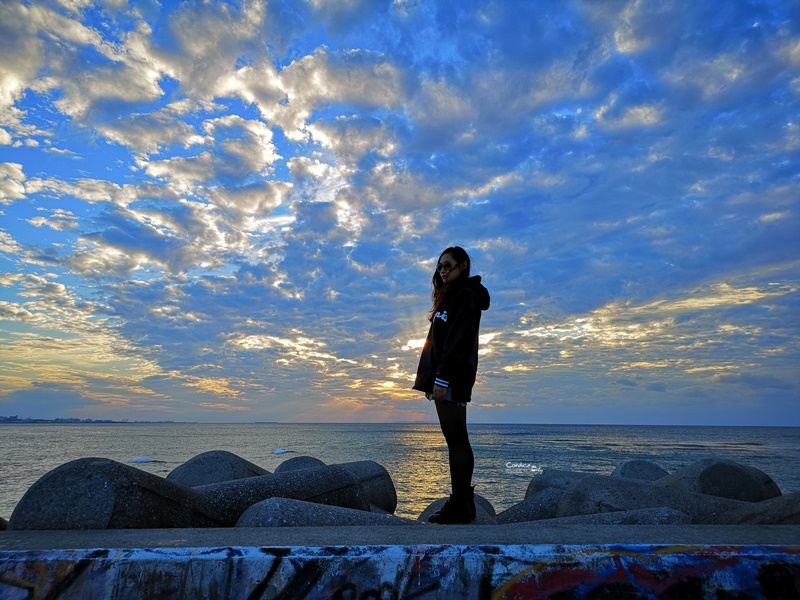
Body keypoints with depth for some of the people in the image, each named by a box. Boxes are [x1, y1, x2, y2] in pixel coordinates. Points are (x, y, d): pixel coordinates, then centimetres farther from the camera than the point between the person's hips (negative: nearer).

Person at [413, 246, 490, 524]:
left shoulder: (465, 296, -7)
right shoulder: (450, 296, 23)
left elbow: (458, 341, -18)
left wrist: (442, 378, -21)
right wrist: (431, 379, 17)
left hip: (452, 378, -10)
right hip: (444, 377, 10)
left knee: (456, 438, -6)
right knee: (455, 438, 11)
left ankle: (460, 506, 1)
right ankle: (462, 501, 18)